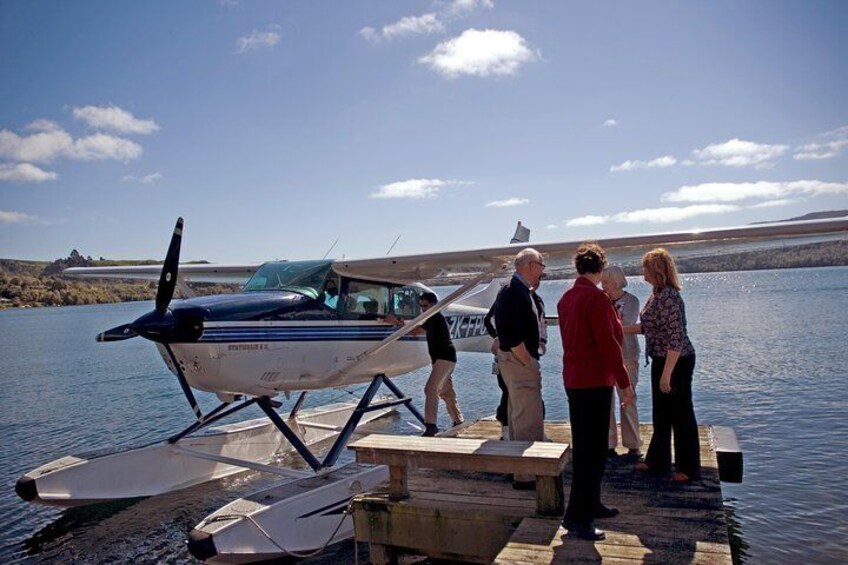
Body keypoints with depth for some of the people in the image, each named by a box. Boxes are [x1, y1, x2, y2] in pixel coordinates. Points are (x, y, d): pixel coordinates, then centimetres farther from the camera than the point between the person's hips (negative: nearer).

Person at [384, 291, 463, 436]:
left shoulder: (435, 318, -15)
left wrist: (397, 322, -20)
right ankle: (458, 422, 29)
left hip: (445, 358, -11)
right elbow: (419, 330, 16)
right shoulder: (434, 318, 17)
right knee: (446, 392, 17)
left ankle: (431, 425, -20)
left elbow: (415, 331, -22)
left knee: (431, 389, -18)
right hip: (444, 359, 11)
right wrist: (402, 324, 4)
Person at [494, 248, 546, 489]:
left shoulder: (519, 290, 14)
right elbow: (513, 335, -24)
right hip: (520, 361, -11)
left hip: (517, 360, 11)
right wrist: (528, 362, -18)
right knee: (530, 420, -6)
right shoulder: (515, 291, -18)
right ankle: (527, 475, 2)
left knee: (518, 417, 18)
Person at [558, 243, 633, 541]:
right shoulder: (597, 298, -16)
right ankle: (577, 516, -1)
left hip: (573, 379, 9)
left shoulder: (566, 298, 10)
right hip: (594, 381, -9)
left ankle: (590, 504, 29)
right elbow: (609, 344, -19)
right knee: (594, 450, -4)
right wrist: (625, 383, -14)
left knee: (584, 446, 17)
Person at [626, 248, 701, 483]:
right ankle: (657, 461, 32)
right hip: (661, 360, 10)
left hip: (676, 362, -10)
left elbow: (676, 338, -26)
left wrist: (667, 373, -24)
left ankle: (689, 469, 19)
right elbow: (648, 326, 16)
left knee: (681, 414, 4)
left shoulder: (668, 297, -23)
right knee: (661, 413, 19)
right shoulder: (656, 295, 7)